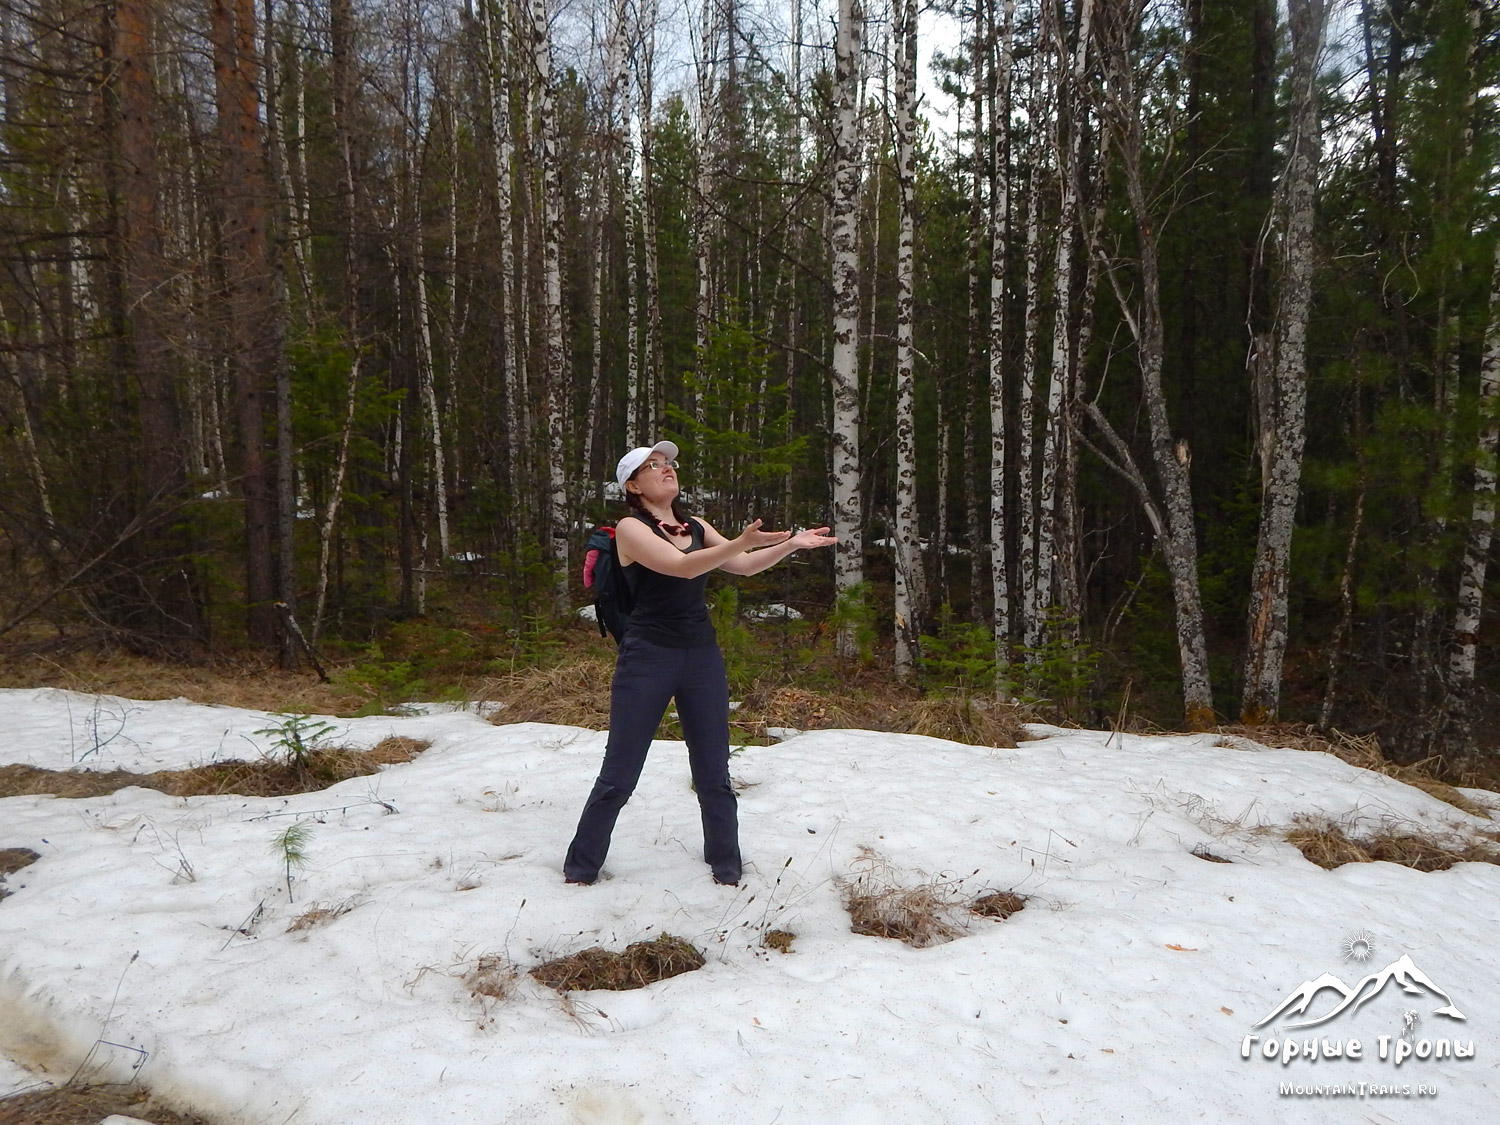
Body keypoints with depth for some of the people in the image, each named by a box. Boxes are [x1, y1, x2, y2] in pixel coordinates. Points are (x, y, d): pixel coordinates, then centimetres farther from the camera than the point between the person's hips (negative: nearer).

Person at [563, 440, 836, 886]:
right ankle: (580, 867, 21)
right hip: (647, 658, -5)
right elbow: (683, 566, -23)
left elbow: (742, 566, 7)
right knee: (618, 777, 4)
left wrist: (790, 545, -6)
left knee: (714, 774, 11)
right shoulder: (630, 528, -8)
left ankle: (726, 866, 27)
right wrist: (743, 541, -34)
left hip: (702, 656, 5)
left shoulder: (696, 526, 12)